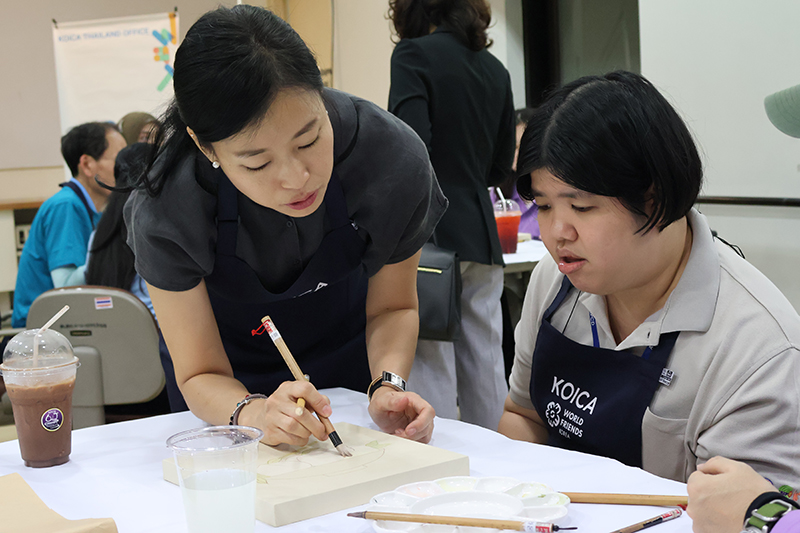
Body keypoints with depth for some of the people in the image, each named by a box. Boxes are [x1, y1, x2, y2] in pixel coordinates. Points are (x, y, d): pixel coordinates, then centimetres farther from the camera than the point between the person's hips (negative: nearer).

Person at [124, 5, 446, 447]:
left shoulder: (394, 158, -29)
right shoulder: (164, 214, -33)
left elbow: (392, 307, -12)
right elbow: (200, 377, -22)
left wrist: (387, 385, -31)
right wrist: (255, 412, -43)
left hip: (346, 359, 1)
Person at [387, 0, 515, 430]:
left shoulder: (414, 55, -5)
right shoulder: (495, 70, 13)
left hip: (430, 233, -6)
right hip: (482, 237, 6)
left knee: (429, 364, -3)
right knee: (485, 367, 10)